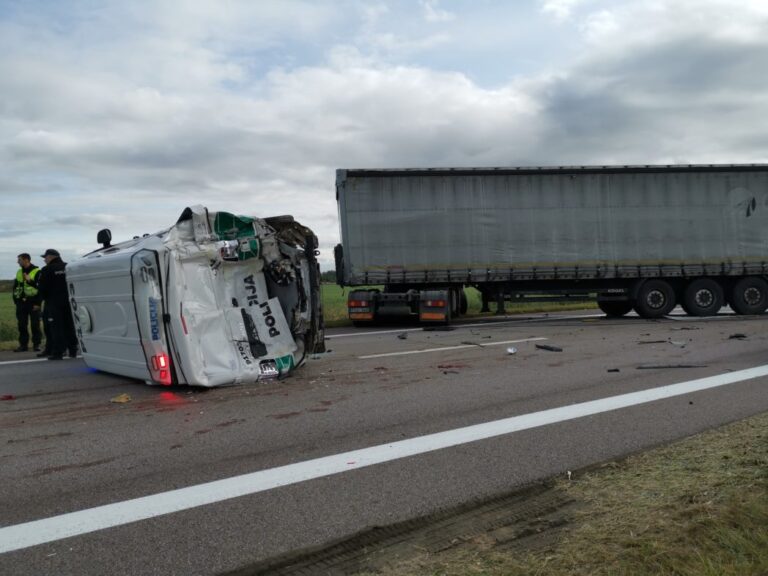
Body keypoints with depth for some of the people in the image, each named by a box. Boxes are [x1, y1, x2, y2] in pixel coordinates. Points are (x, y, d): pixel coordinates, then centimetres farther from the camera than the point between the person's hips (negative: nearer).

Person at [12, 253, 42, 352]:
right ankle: (23, 345, 11)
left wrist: (37, 303, -13)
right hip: (21, 303, 6)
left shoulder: (37, 272, -5)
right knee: (22, 325, 5)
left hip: (33, 303, -6)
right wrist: (16, 301, 9)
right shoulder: (19, 273, 14)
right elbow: (15, 287, 19)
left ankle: (36, 344, 5)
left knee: (35, 325, -2)